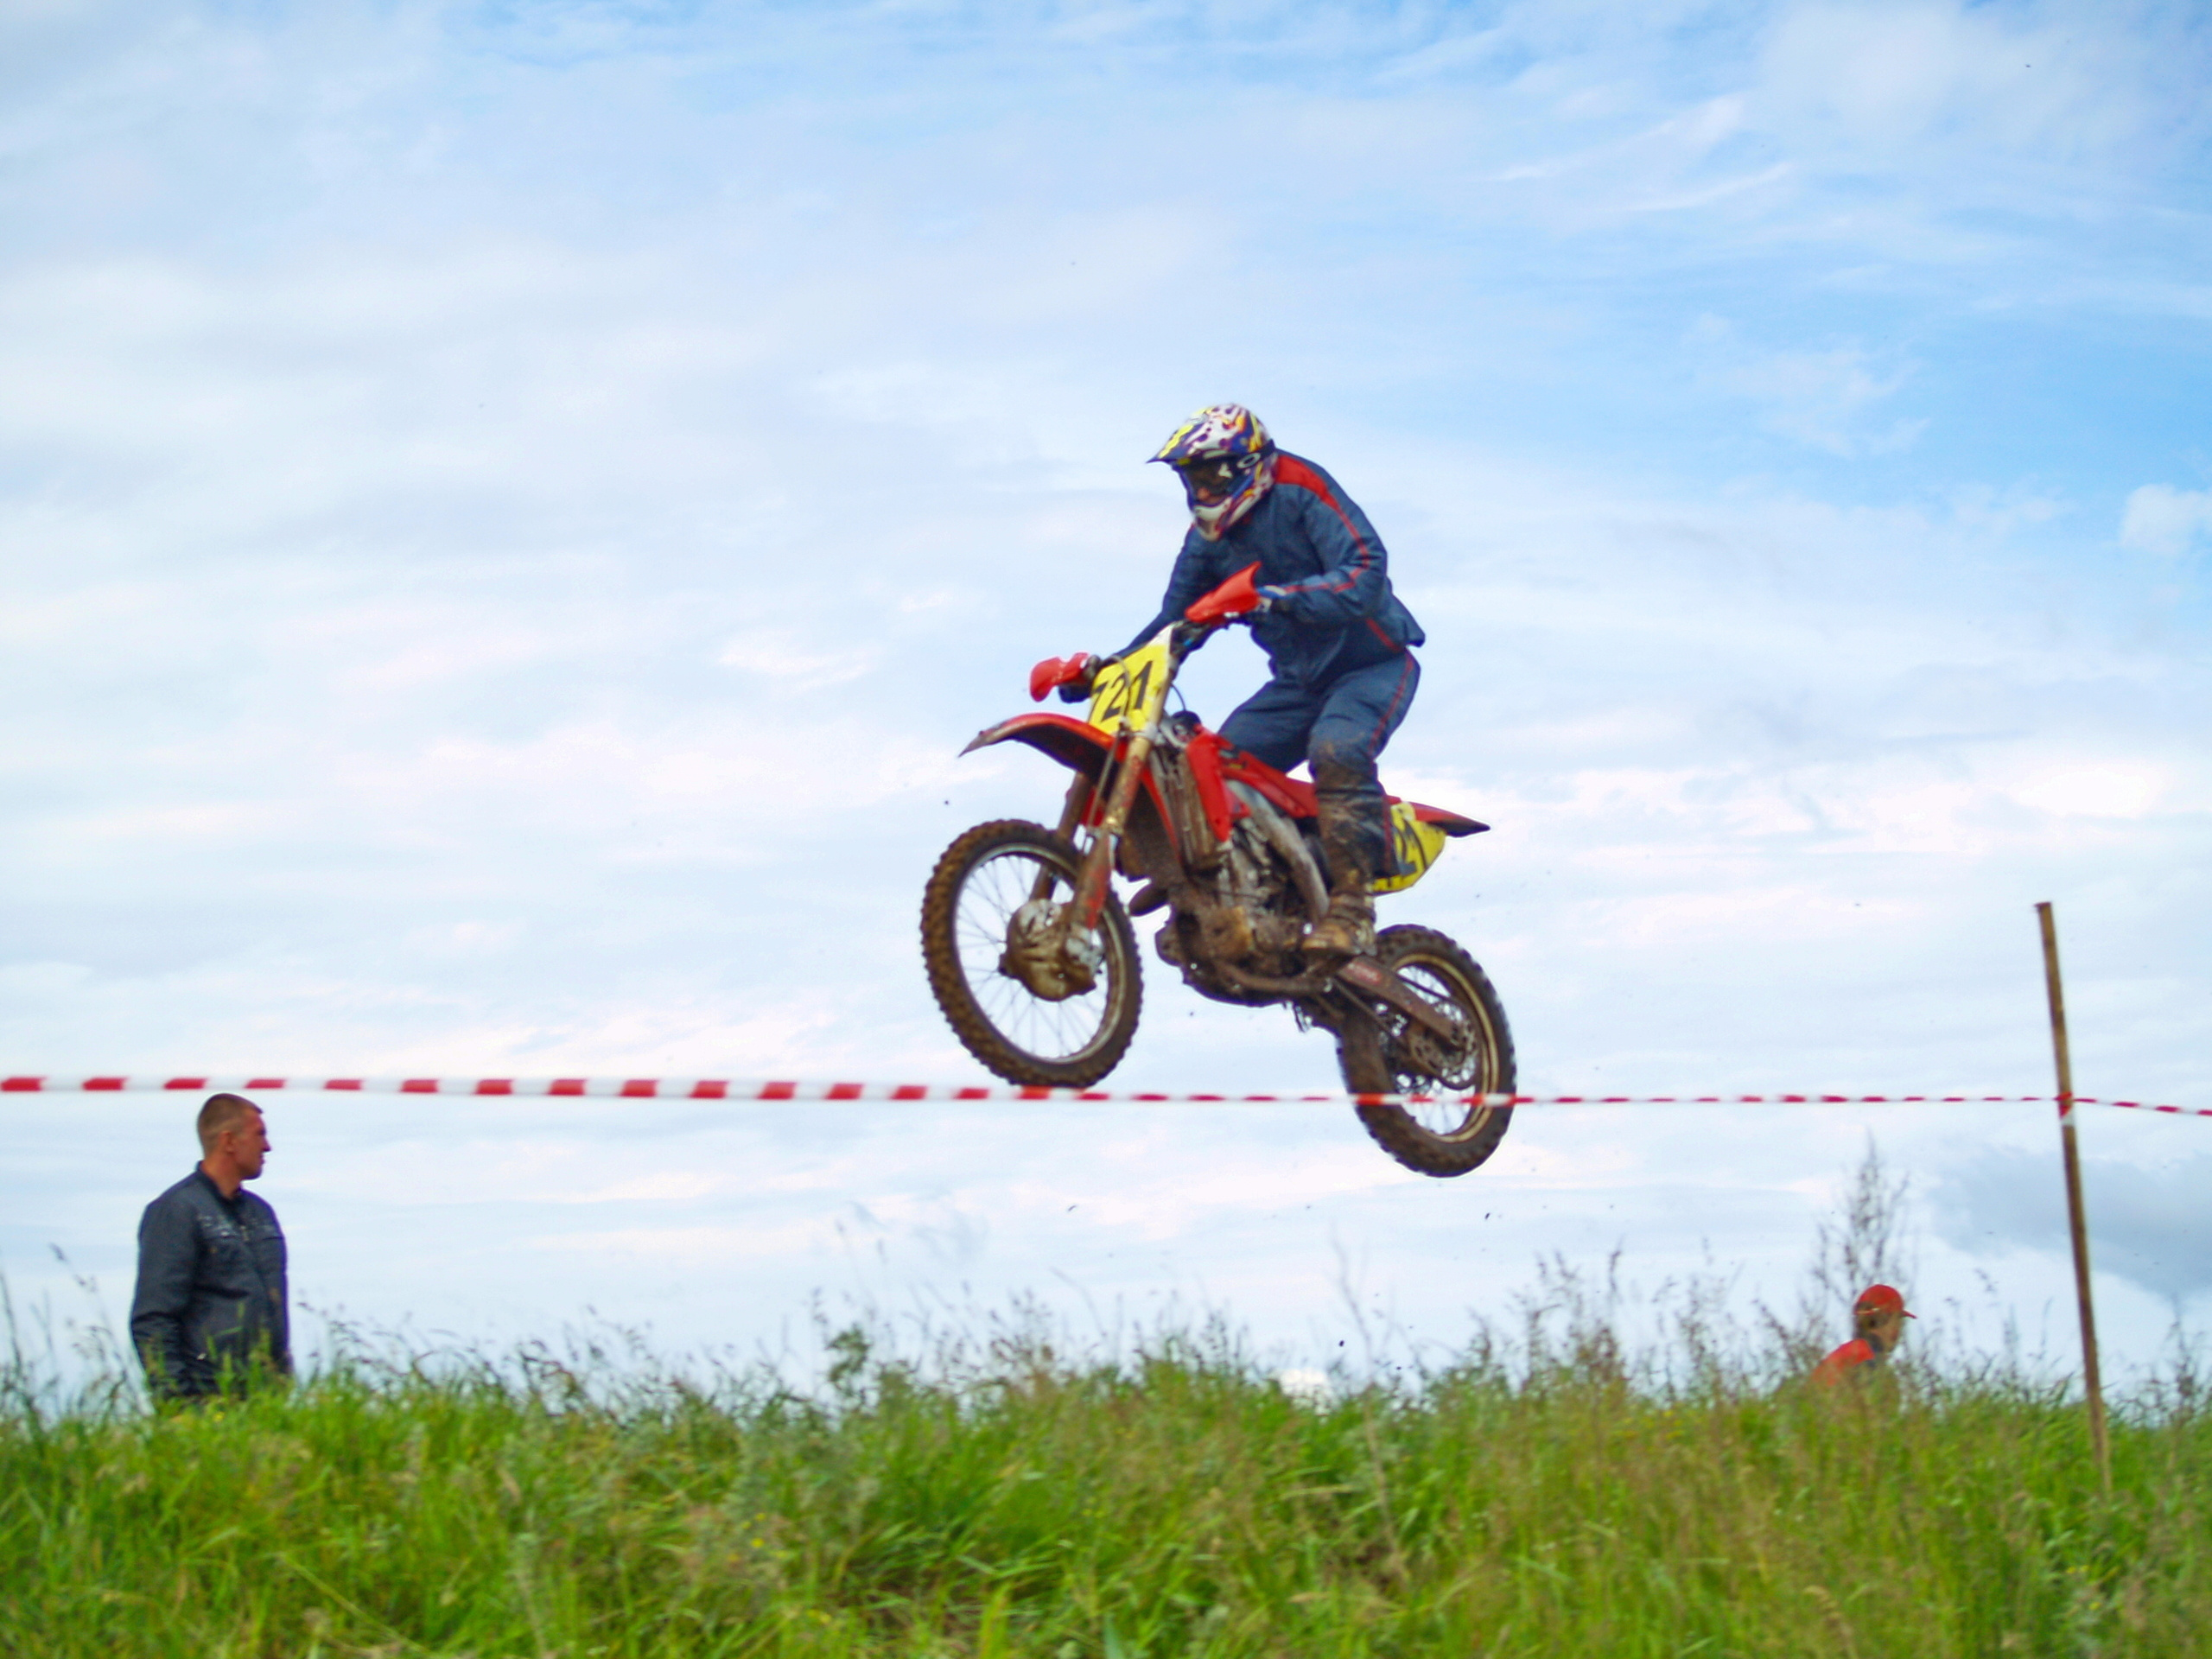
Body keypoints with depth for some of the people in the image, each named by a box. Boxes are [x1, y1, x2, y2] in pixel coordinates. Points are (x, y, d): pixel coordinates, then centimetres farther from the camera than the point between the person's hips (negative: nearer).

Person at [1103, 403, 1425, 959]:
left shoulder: (1301, 491, -17)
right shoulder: (1206, 537, 6)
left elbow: (1365, 570, -29)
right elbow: (1176, 617, 11)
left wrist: (1279, 597, -42)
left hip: (1371, 663, -8)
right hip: (1298, 679, 8)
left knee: (1337, 752, -34)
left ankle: (1350, 910, -35)